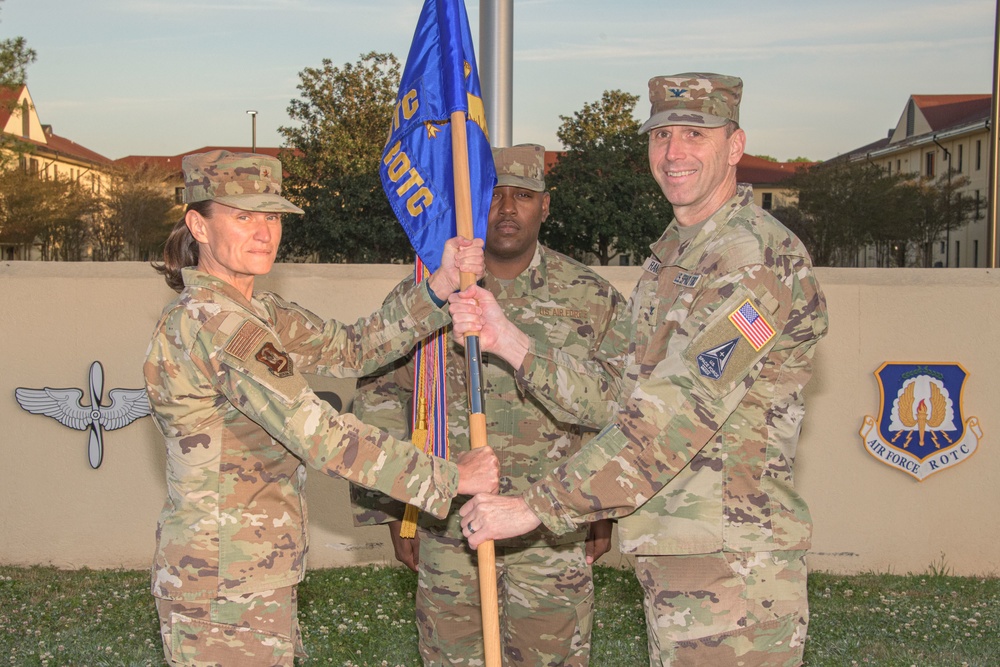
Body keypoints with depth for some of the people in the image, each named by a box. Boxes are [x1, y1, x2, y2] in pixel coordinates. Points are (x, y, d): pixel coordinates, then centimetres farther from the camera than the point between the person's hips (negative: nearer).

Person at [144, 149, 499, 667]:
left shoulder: (256, 312, 10)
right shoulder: (212, 322, -21)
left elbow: (351, 349, 7)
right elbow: (317, 435, -25)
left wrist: (439, 288, -5)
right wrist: (447, 478, -18)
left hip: (251, 573, 9)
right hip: (225, 581, -9)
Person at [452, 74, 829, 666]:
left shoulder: (758, 257, -16)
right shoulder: (670, 256, 15)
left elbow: (671, 422, -23)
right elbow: (619, 399, 11)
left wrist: (536, 507, -19)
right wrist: (505, 340, 2)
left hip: (733, 568, -9)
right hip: (672, 554, 9)